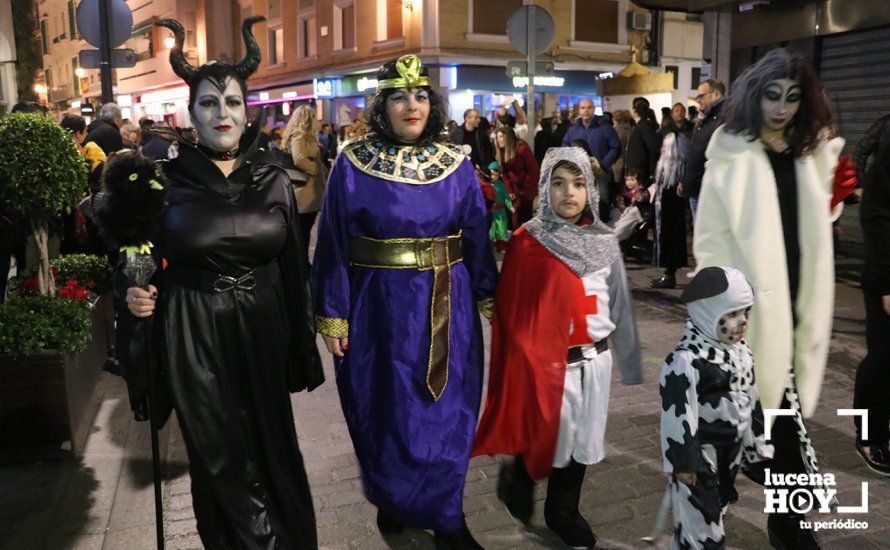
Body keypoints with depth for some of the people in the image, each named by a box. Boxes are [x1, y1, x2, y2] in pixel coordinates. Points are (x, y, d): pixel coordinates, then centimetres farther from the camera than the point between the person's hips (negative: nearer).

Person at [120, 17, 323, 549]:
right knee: (221, 458, 6)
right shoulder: (167, 179, -2)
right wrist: (135, 295, -16)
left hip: (261, 330, 2)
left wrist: (303, 347, 3)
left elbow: (293, 267, 3)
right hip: (194, 335, -1)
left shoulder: (273, 177, 2)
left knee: (271, 444, 12)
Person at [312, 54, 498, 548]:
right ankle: (392, 501, 38)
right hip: (379, 308, -1)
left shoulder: (457, 165, 2)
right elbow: (333, 245, -4)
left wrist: (490, 300, 5)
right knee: (386, 413, 12)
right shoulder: (352, 165, -4)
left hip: (446, 309, 2)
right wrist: (332, 317, -6)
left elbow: (477, 240, 5)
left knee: (445, 415, 9)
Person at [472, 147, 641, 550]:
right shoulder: (526, 242, -10)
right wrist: (525, 371, -10)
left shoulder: (604, 241, 1)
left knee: (582, 441, 15)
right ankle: (517, 477, 38)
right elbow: (512, 313, -9)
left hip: (595, 361, 4)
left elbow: (619, 305, 6)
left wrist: (629, 362, 10)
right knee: (546, 440, 5)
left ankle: (563, 511, 38)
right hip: (548, 363, -4)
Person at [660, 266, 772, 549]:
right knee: (699, 518, 0)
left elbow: (750, 400, 14)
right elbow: (677, 416, -23)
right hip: (701, 455, -9)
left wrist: (757, 443, 17)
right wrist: (683, 462, -19)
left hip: (732, 449, 9)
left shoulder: (740, 350, 3)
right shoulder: (686, 361, -26)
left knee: (717, 508, 22)